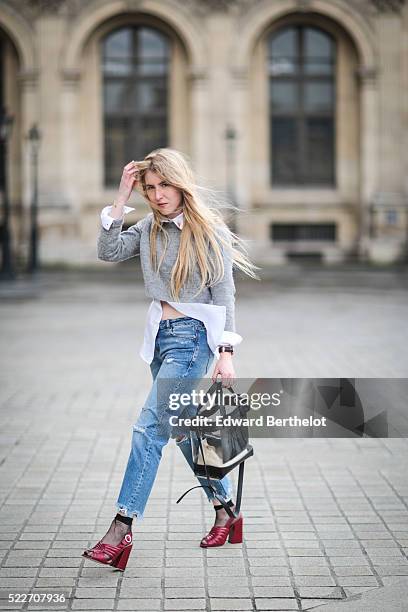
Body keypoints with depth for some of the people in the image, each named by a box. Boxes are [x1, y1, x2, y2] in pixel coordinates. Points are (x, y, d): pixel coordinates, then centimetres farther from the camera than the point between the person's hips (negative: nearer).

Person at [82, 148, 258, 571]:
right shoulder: (150, 227, 8)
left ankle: (121, 530, -15)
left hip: (193, 336, -7)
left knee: (150, 427, -15)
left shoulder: (209, 231, -8)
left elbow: (224, 295, -8)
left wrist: (225, 354, -13)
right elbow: (108, 252, -3)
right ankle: (226, 512, 29)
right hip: (160, 335, 7)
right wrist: (122, 197, -6)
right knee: (181, 429, 14)